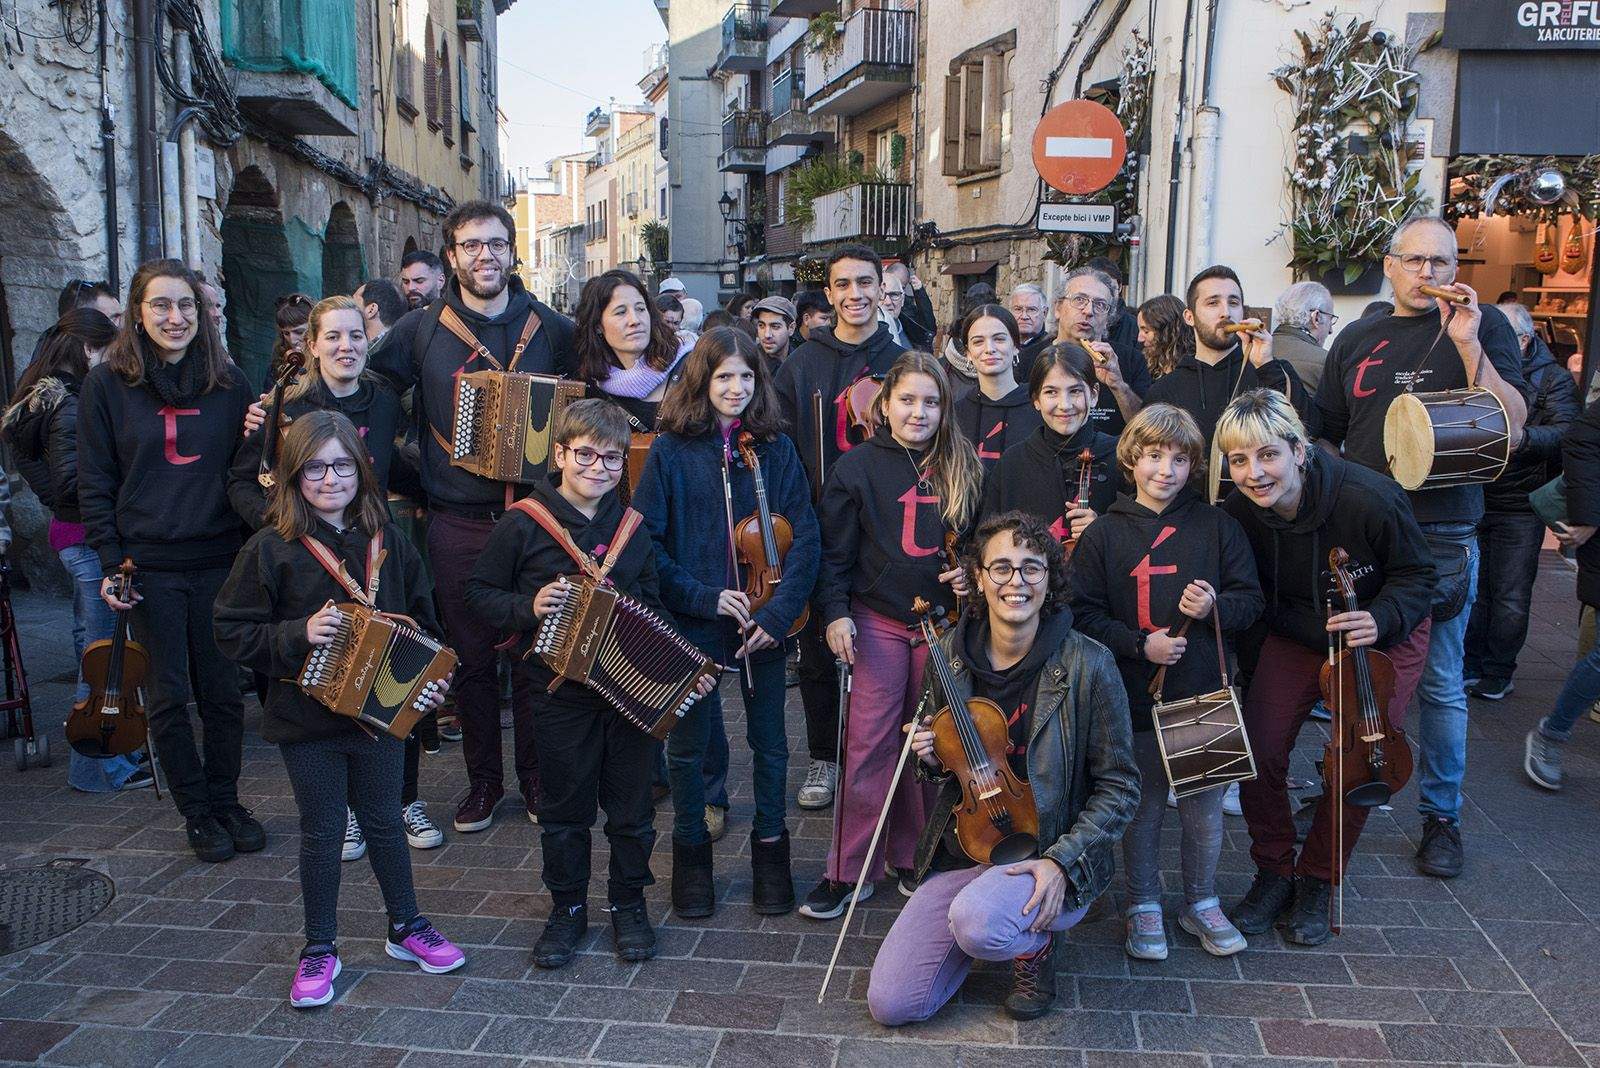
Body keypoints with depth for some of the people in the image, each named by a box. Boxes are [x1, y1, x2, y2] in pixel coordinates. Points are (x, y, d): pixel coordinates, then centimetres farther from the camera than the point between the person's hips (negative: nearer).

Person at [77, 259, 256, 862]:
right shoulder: (107, 384, 1)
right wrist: (110, 563, -6)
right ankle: (197, 813, 20)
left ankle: (226, 801, 25)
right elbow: (94, 483, 2)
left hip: (219, 562, 2)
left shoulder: (229, 382, 6)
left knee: (224, 692, 8)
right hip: (149, 568, -1)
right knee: (168, 698, 5)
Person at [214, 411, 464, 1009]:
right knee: (322, 834, 9)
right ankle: (320, 949, 26)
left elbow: (420, 619, 10)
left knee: (384, 822, 15)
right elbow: (232, 633, -9)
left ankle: (405, 927, 33)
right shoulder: (271, 549, -10)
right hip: (307, 717, -2)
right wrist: (298, 635, -23)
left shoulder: (387, 542, 1)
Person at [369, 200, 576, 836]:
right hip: (457, 525, 0)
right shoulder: (420, 330, 3)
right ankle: (482, 779, 24)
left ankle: (536, 778, 22)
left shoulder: (553, 329, 5)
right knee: (471, 658, 8)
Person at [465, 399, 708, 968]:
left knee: (631, 805, 12)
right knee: (564, 808, 11)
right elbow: (481, 591, -1)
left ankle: (629, 904, 30)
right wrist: (527, 608, -20)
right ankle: (567, 906, 29)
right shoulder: (523, 523, -7)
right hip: (561, 692, -2)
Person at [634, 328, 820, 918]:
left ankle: (770, 846, 32)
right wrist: (704, 598, -15)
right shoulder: (670, 450, -5)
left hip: (764, 624, 1)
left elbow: (805, 538, -4)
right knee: (688, 743, 11)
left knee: (769, 741, 12)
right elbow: (646, 540, -7)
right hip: (691, 624, -1)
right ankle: (691, 848, 32)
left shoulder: (776, 449, -1)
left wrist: (778, 612, -14)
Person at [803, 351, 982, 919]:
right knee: (868, 746, -1)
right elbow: (834, 550, -2)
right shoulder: (857, 467, -2)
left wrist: (972, 574, -4)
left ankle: (913, 858, 27)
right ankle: (848, 870, 12)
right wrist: (835, 612, -11)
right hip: (878, 621, -2)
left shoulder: (963, 469, 4)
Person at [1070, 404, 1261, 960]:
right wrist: (1139, 644, -16)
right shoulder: (1104, 533, -1)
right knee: (1142, 807, 10)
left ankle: (1201, 901, 33)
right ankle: (1143, 905, 29)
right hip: (1136, 698, -1)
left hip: (1204, 694, 1)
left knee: (1204, 806, 12)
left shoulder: (1216, 525, 3)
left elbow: (1250, 598, 5)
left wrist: (1216, 605, -16)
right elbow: (1083, 613, -4)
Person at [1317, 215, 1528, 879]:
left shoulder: (1483, 327, 2)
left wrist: (1467, 343, -17)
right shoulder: (1356, 340, 10)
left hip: (1443, 537, -3)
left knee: (1439, 684, 4)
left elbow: (1510, 431, -9)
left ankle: (1441, 817, 19)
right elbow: (1325, 435, 17)